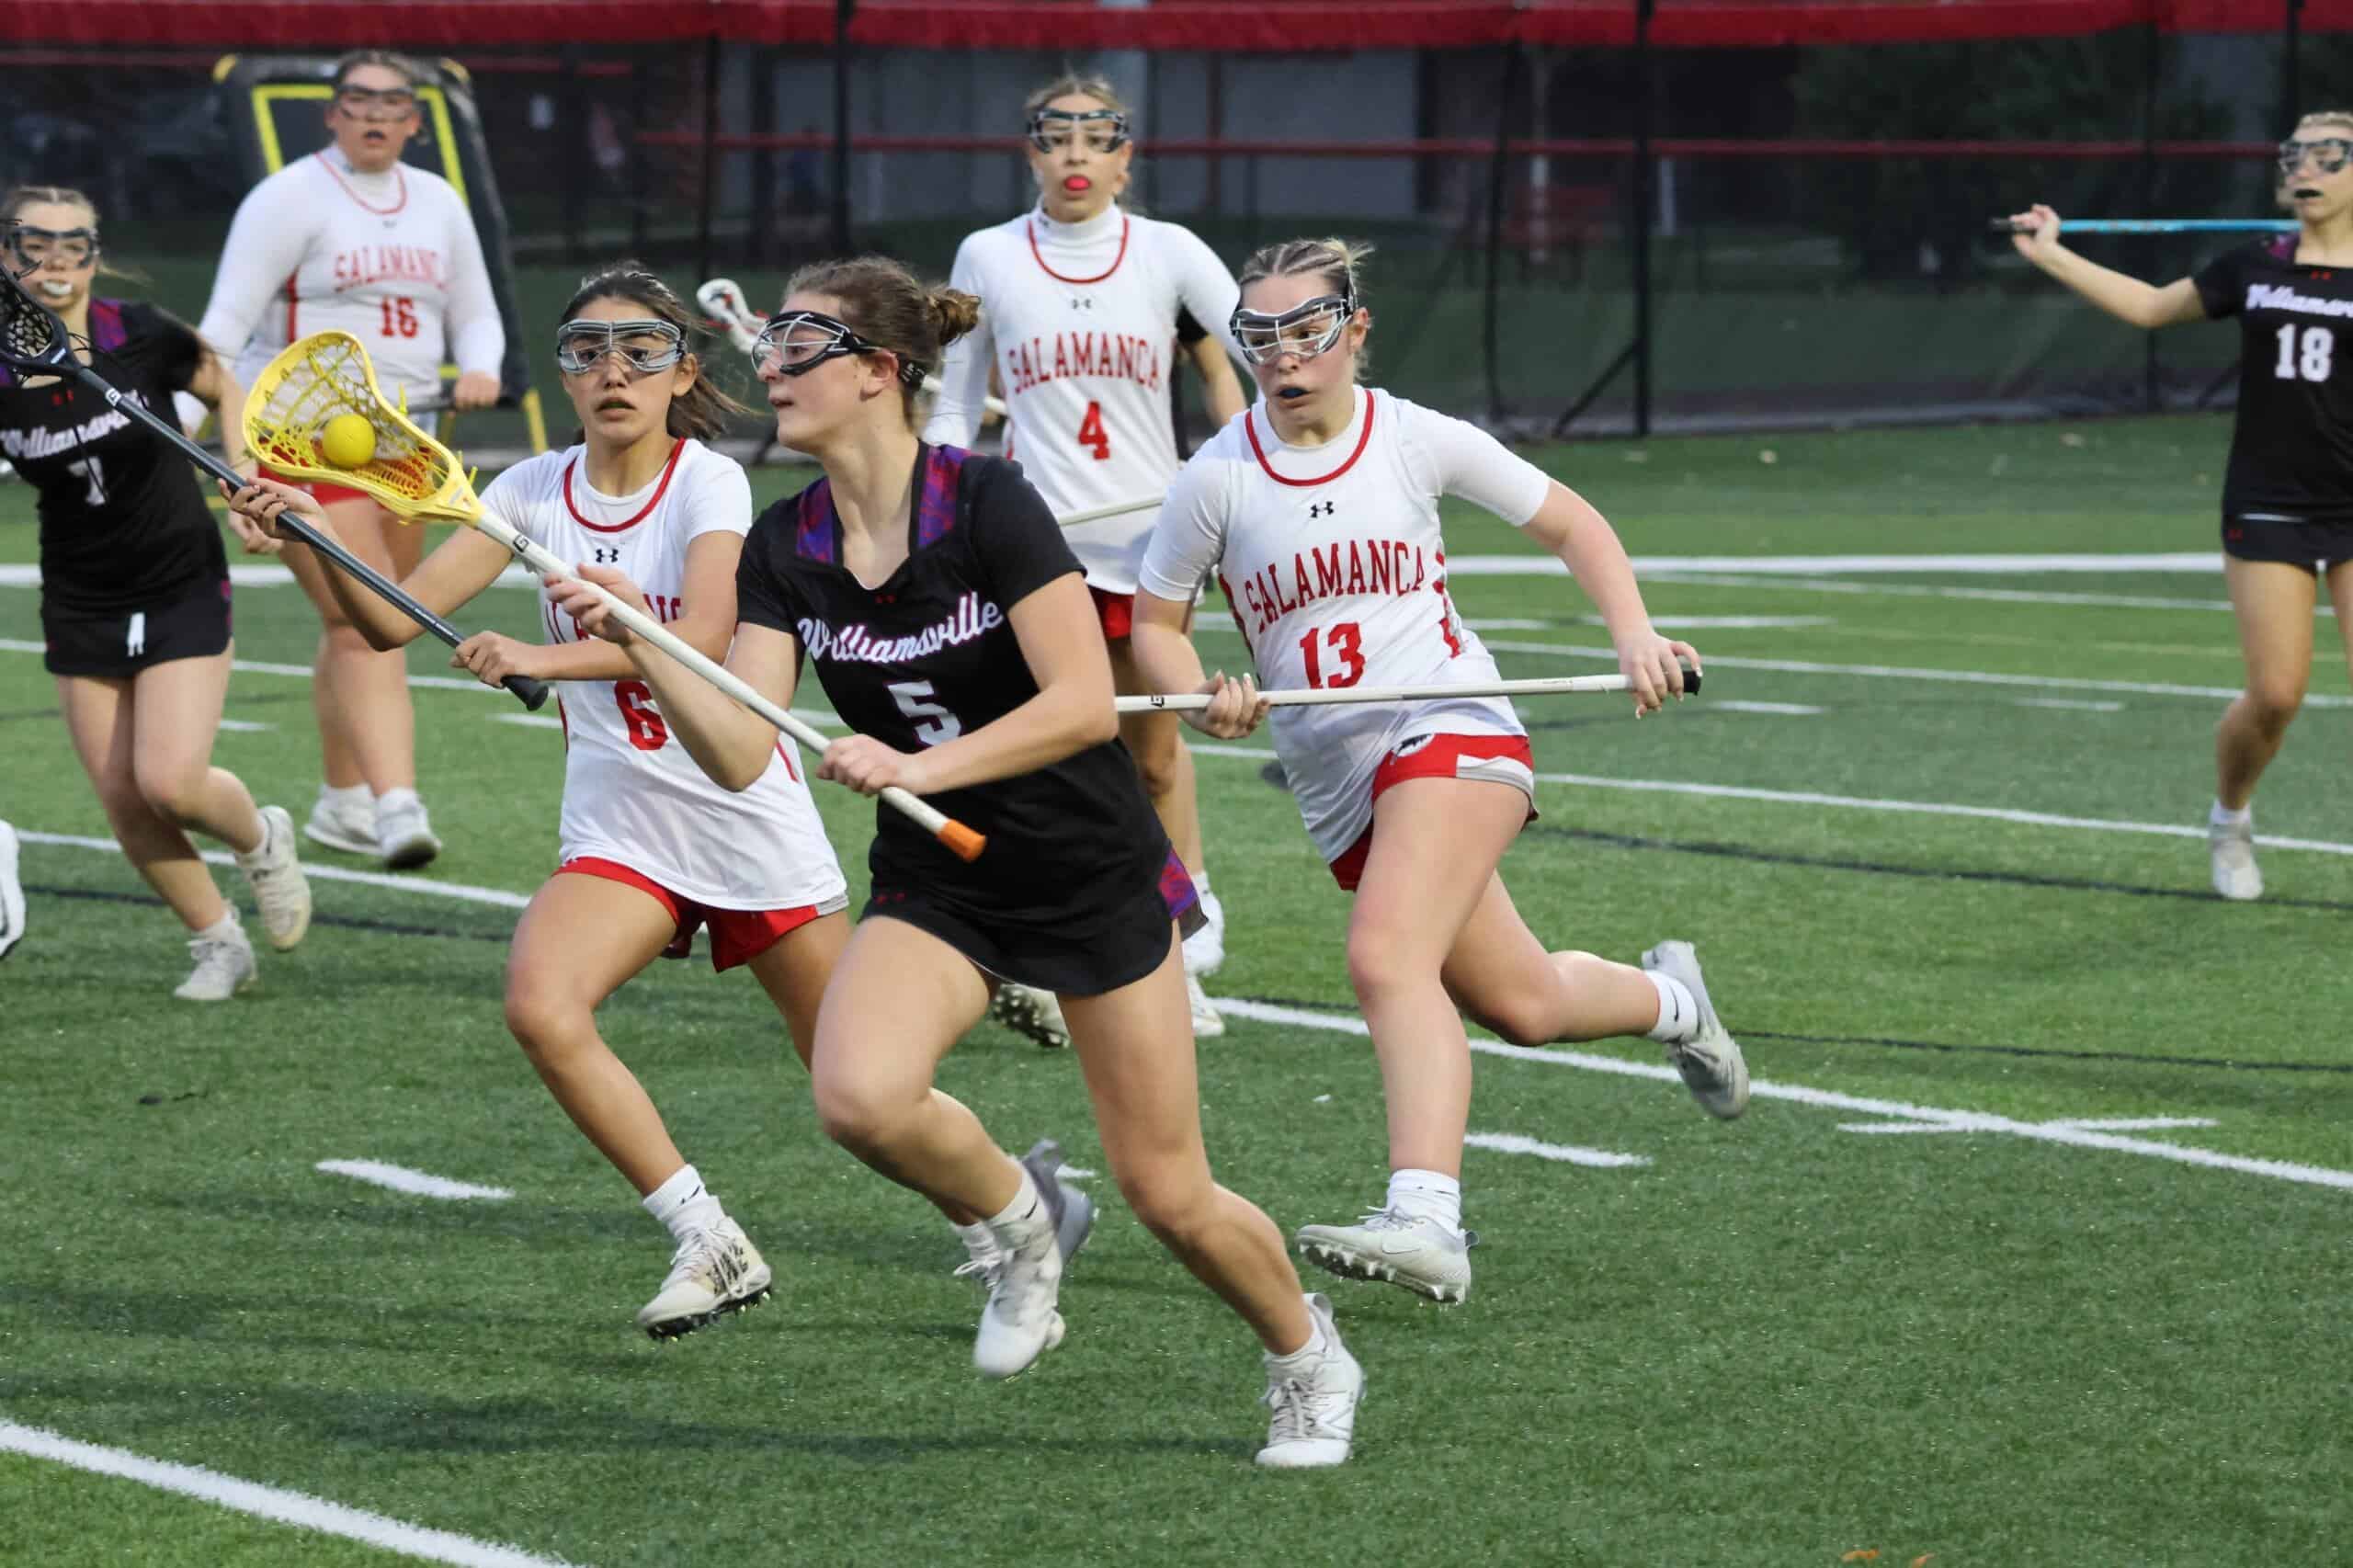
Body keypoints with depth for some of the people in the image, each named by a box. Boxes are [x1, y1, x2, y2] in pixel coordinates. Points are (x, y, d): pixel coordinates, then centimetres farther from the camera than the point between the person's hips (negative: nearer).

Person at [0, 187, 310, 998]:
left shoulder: (142, 337, -14)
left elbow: (226, 391, 6)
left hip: (183, 589, -3)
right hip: (80, 607, 3)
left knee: (170, 780, -15)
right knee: (122, 801, 1)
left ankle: (260, 837, 19)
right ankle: (218, 943, 21)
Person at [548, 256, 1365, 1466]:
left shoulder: (984, 502, -19)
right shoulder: (784, 550, -4)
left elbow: (1084, 705, -25)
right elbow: (739, 751, -13)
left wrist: (920, 765, -34)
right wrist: (637, 646, -28)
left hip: (1094, 876, -4)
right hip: (935, 885, 4)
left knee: (1168, 1196, 0)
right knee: (859, 1097, -28)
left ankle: (1307, 1355, 31)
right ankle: (1019, 1219, 4)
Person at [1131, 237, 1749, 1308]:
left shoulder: (1418, 443, -2)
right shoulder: (1217, 480, 0)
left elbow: (1570, 524, 10)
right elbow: (1153, 623, 9)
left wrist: (1634, 635, -6)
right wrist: (1202, 698, -13)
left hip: (1449, 729, -4)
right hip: (1335, 779, 4)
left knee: (1385, 956, -28)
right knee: (1519, 1006, 10)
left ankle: (1424, 1220, -37)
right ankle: (1668, 998, 44)